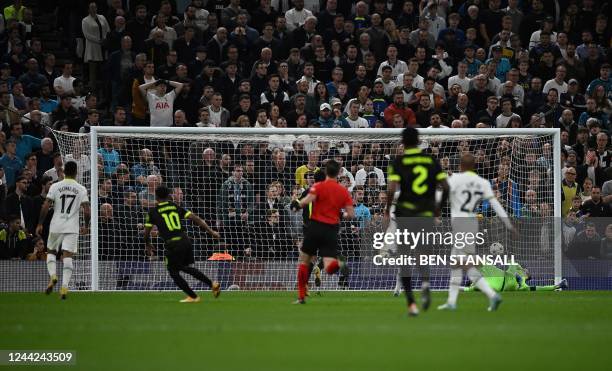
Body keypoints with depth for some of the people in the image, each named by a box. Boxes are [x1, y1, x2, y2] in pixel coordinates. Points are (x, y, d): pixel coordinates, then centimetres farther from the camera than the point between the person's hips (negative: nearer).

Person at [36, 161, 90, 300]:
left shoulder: (55, 187, 0)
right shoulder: (81, 189, 2)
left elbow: (45, 206, -5)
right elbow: (87, 211, -4)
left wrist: (40, 224, 3)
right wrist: (86, 226, 12)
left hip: (56, 226, 0)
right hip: (72, 228, 0)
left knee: (51, 252, 18)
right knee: (67, 256, -2)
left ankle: (52, 276, -5)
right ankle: (65, 286, -15)